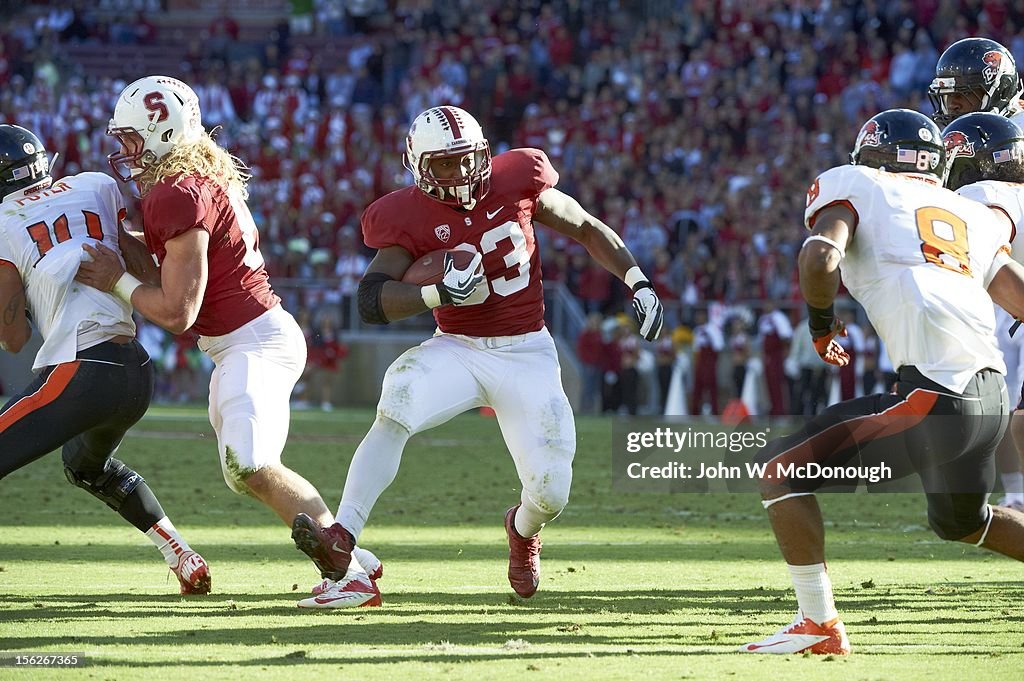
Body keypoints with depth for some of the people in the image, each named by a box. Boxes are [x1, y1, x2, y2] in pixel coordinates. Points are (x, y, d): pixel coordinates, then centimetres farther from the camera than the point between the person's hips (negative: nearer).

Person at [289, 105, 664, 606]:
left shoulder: (515, 182, -6)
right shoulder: (410, 217, -10)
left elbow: (586, 229, 8)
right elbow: (371, 301, -19)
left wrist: (638, 282, 1)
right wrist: (439, 292, -33)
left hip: (527, 354, 1)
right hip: (459, 350, -1)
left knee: (550, 493, -6)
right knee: (396, 409, -32)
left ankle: (523, 531, 34)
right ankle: (341, 538, -35)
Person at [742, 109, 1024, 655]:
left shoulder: (854, 187, 9)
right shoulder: (971, 215, 25)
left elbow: (820, 257, -10)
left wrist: (821, 322, 8)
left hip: (933, 396, -7)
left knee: (778, 471, 3)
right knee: (962, 521, 34)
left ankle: (818, 624, 0)